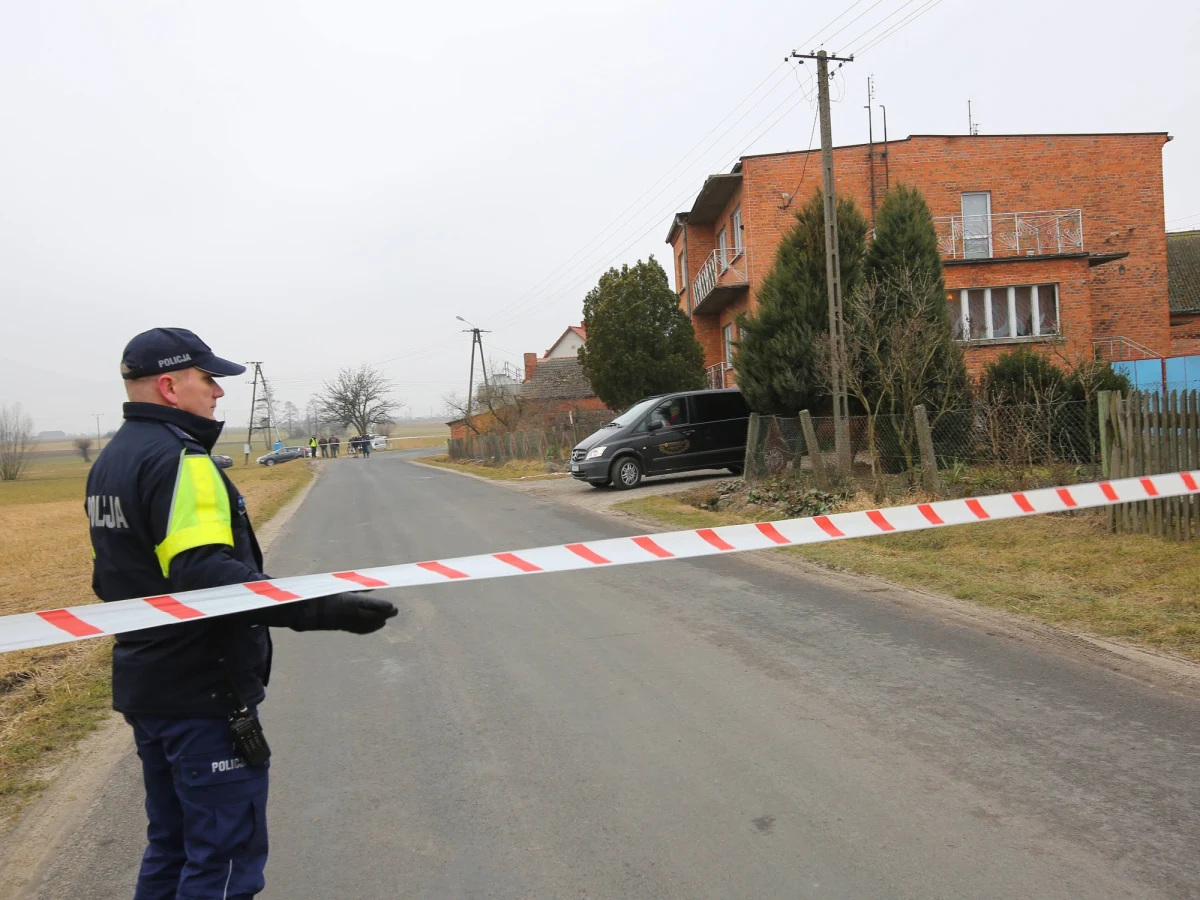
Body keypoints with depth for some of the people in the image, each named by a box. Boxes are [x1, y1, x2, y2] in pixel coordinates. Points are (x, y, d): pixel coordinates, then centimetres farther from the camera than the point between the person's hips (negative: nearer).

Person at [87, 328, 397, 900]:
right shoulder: (178, 459, -19)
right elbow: (207, 573, -32)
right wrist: (322, 609, -39)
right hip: (203, 695, -10)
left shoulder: (110, 460, 12)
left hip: (145, 688, 10)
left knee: (171, 847, 21)